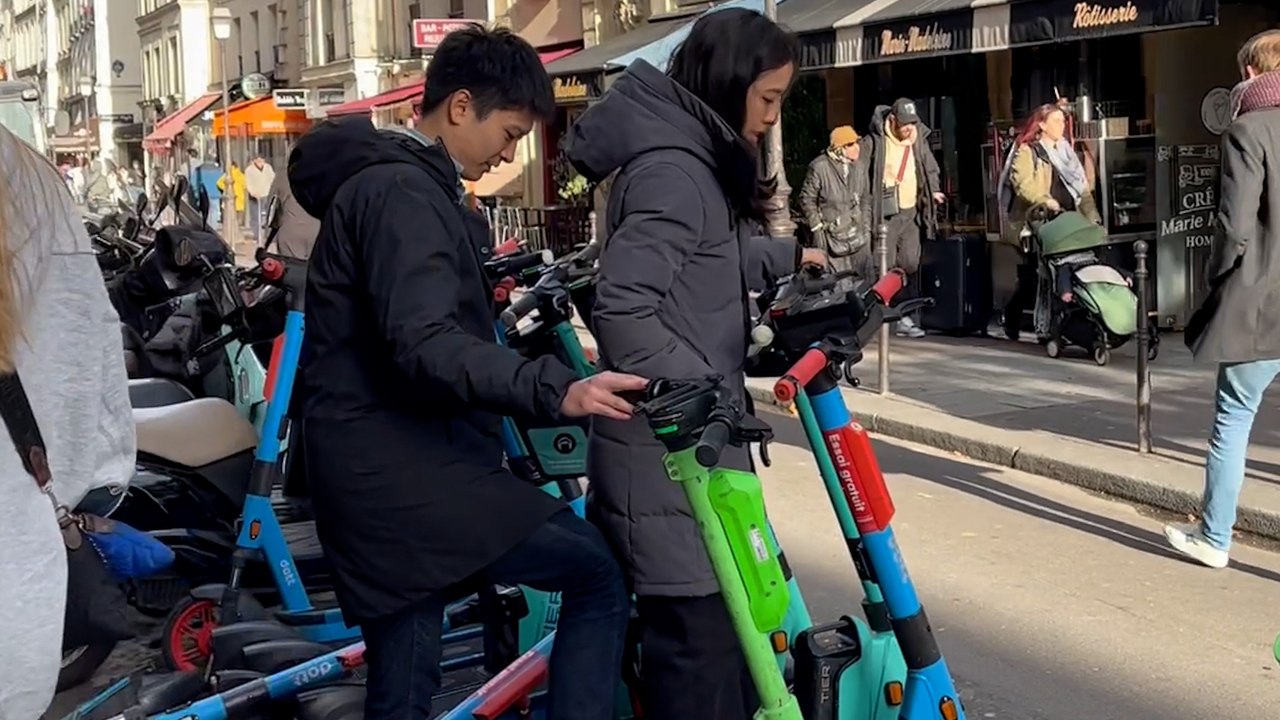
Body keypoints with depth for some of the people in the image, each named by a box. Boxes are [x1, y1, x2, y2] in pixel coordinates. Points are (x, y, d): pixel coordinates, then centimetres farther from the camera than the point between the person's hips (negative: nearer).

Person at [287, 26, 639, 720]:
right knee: (600, 576, -13)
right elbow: (426, 345, -29)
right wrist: (554, 390, -39)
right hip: (402, 471, -11)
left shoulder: (400, 181, 19)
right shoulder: (401, 191, -15)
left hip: (394, 464, 11)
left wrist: (489, 294, 48)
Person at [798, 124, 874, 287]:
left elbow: (865, 199, 12)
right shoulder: (819, 167, -14)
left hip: (858, 237, 5)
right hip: (831, 236, -5)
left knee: (866, 280, 9)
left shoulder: (859, 166, 1)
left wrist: (866, 228, 10)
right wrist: (817, 228, -5)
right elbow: (807, 199, -4)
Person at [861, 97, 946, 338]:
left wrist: (933, 191, 5)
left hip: (911, 213, 5)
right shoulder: (874, 142, -7)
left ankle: (904, 316, 14)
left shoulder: (919, 141, 10)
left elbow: (931, 170, 22)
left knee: (910, 265, 4)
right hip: (885, 214, -5)